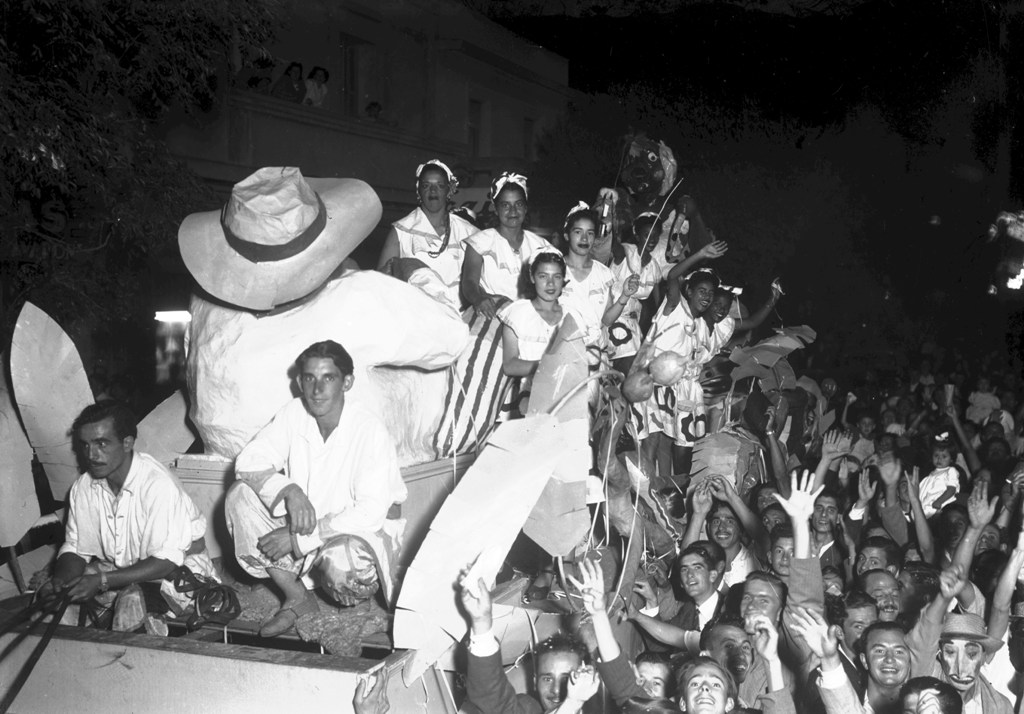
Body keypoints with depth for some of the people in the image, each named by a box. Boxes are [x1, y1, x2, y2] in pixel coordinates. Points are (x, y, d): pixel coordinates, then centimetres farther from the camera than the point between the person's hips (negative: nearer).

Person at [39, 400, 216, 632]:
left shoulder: (158, 485, -27)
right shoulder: (83, 487, -6)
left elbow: (167, 560, -27)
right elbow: (76, 548, 0)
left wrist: (102, 581, -32)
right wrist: (61, 580, -23)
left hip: (177, 569, -6)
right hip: (119, 570, 6)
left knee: (132, 600, -33)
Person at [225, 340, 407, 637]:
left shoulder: (369, 431, -23)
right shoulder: (294, 413, -8)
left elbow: (371, 512, -27)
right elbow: (249, 460, -10)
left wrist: (299, 538, -27)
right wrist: (290, 490, -30)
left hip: (361, 529, -5)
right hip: (305, 522, 6)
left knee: (340, 560, -39)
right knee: (241, 495, -15)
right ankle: (298, 600, -7)